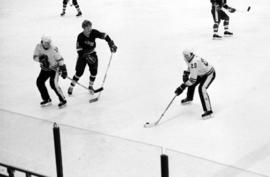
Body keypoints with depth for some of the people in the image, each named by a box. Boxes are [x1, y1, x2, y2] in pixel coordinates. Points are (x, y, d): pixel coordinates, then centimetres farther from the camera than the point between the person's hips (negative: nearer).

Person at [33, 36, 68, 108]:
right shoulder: (39, 46, -12)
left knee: (53, 84, -20)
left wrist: (64, 70, -23)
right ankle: (47, 100, 13)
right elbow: (35, 57, -11)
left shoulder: (53, 49, -24)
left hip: (54, 68, -6)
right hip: (45, 68, 6)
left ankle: (63, 100, -8)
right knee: (39, 82, -2)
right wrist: (41, 58, -33)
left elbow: (60, 59, -20)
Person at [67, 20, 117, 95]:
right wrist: (86, 56, -31)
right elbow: (79, 49, -22)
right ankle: (71, 86, 8)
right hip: (82, 55, -3)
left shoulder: (94, 32, -16)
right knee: (79, 72, -7)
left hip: (92, 54, 3)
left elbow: (104, 36, -6)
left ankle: (91, 86, 20)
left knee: (94, 71, -2)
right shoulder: (80, 36, -24)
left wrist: (111, 44, -15)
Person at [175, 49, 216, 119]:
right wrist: (186, 74, -4)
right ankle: (189, 98, 51)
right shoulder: (190, 60, -5)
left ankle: (208, 110, -26)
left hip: (210, 74, -10)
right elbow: (190, 68, 17)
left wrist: (182, 87, -35)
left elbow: (193, 79, -37)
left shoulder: (194, 62, -35)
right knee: (191, 83, 20)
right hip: (202, 73, 10)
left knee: (202, 89, -27)